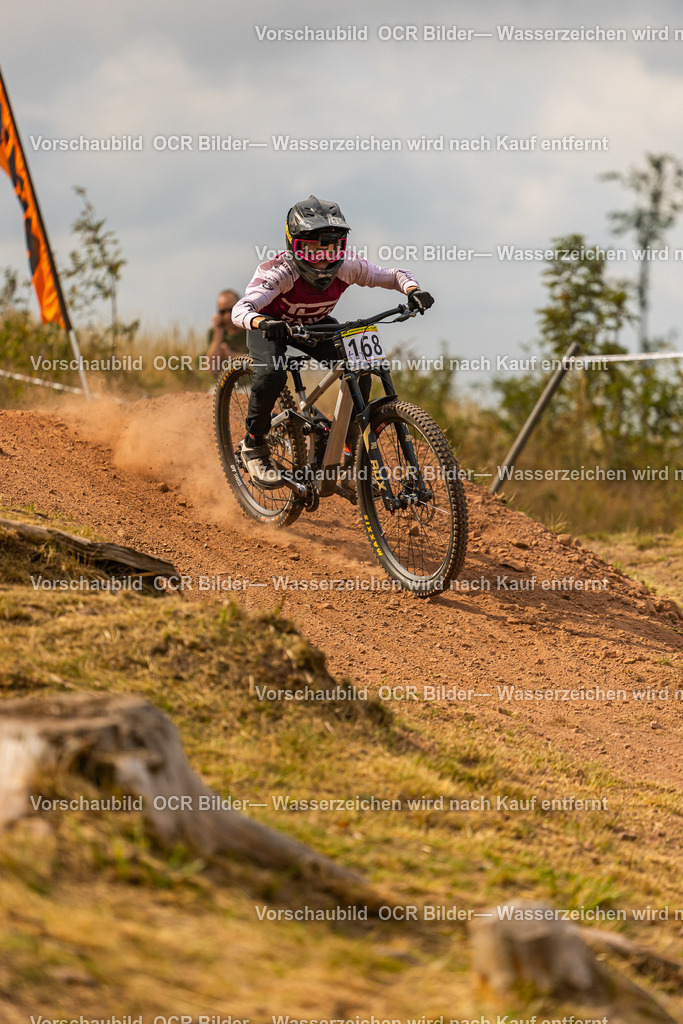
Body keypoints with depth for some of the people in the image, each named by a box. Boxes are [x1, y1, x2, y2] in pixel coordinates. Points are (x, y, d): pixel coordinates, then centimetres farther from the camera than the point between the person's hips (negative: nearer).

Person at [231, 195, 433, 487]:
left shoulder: (346, 267, -27)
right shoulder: (282, 272, -38)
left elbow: (394, 276, -19)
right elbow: (240, 310, -49)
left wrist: (413, 291, -41)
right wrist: (265, 324, -70)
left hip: (314, 324, 4)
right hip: (271, 325, -4)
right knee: (271, 375, -33)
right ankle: (253, 448, -8)